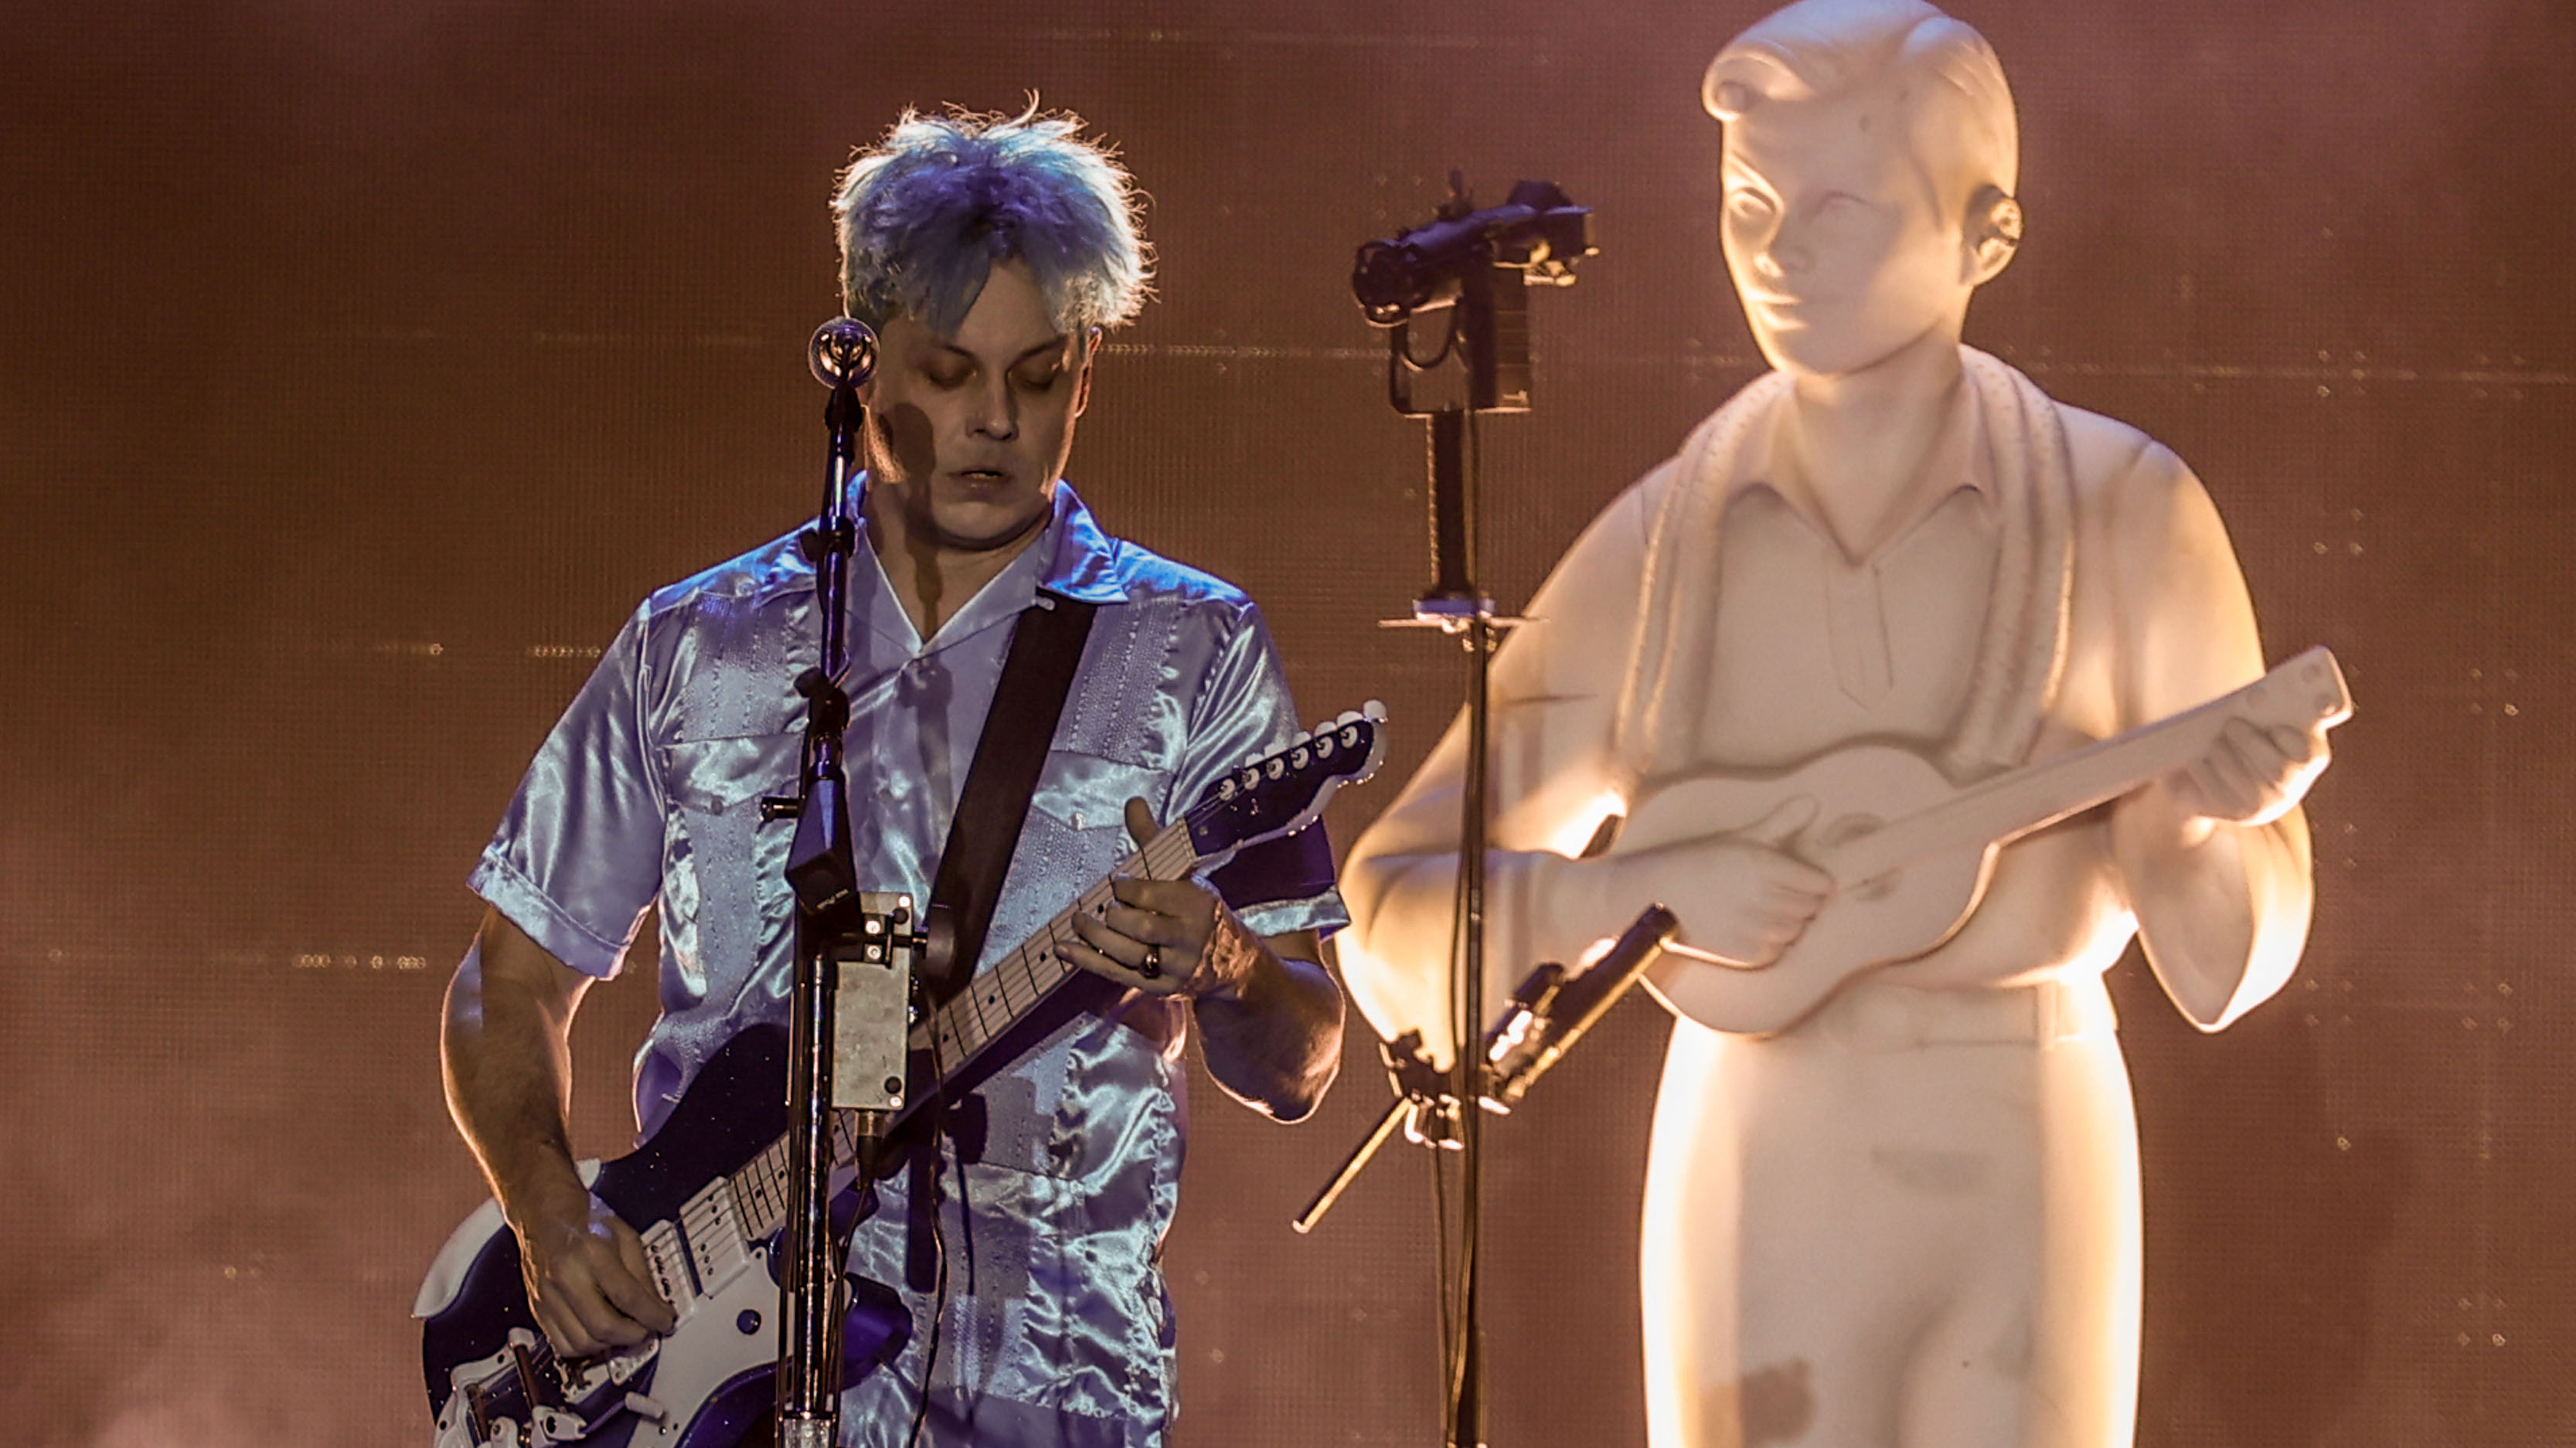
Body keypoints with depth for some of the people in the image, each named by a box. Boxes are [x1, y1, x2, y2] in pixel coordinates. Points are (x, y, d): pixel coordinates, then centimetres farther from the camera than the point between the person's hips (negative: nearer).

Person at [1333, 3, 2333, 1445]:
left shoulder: (2123, 513, -6)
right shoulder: (1660, 548, -2)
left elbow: (2228, 954, 1)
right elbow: (1397, 910, 0)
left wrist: (2196, 817, -20)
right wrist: (1648, 891, -16)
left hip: (2023, 1180, -1)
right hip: (1754, 1180, 2)